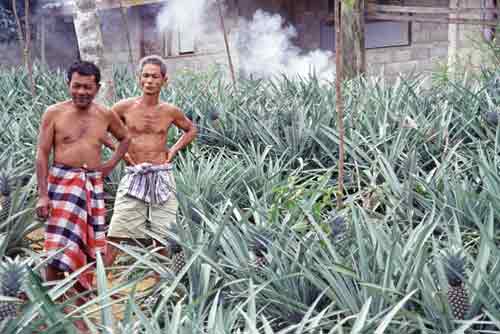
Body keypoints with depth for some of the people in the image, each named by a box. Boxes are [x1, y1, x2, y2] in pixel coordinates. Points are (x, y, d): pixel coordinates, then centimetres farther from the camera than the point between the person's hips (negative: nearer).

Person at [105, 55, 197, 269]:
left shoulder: (170, 112, 5)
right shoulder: (125, 107, -1)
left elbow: (191, 130, 24)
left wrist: (175, 149, 9)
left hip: (162, 177, 2)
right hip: (134, 177, -2)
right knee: (115, 235, -7)